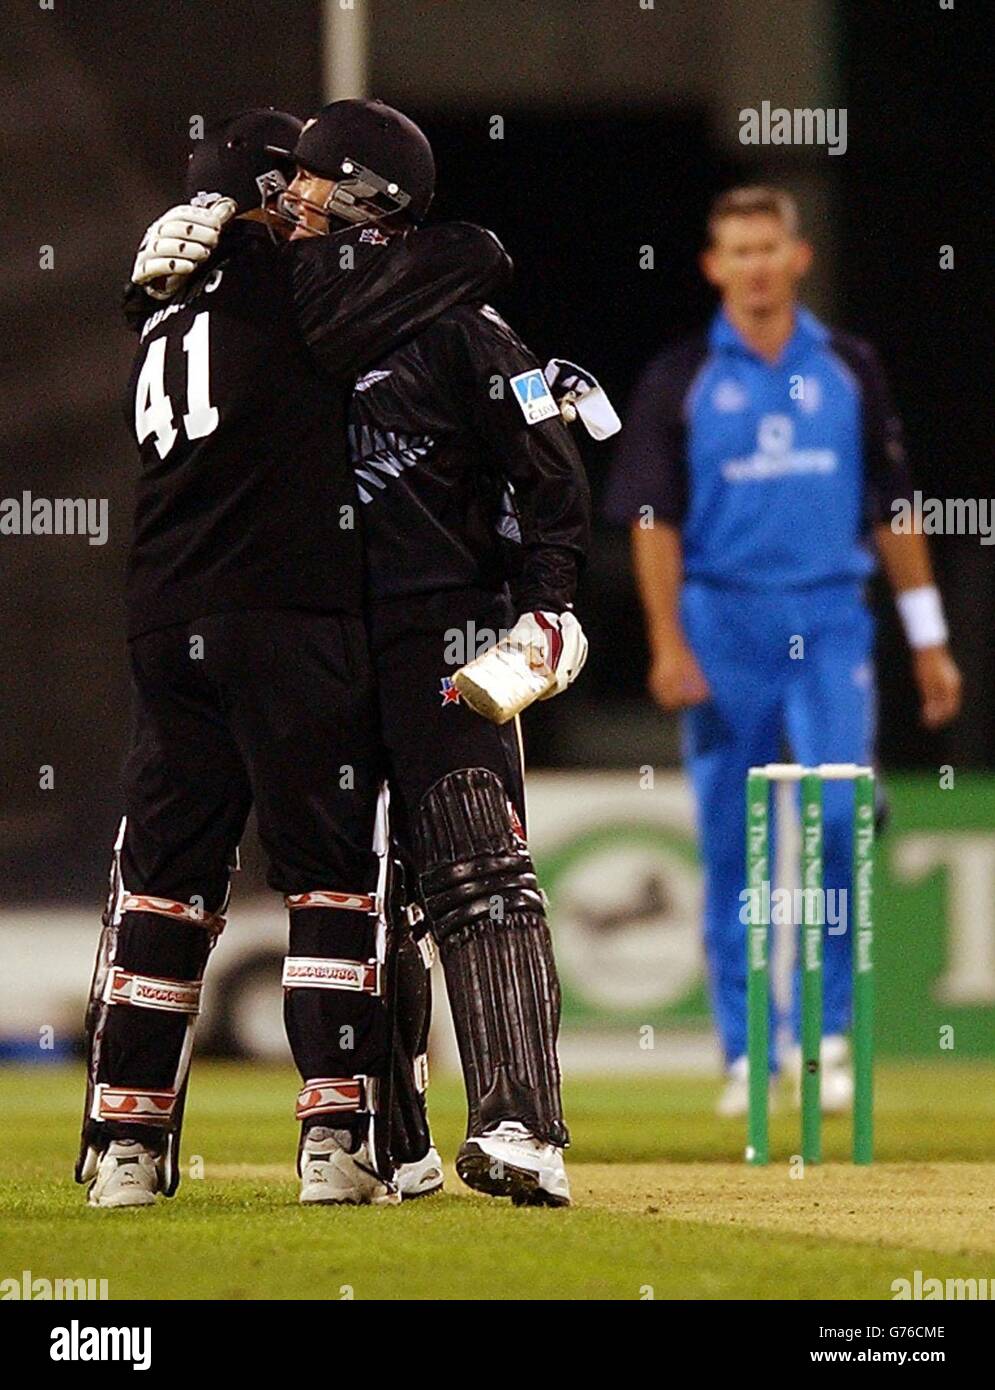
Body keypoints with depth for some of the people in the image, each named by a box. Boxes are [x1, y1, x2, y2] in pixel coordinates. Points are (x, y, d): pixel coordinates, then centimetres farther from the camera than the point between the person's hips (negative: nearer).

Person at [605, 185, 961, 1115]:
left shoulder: (848, 370, 9)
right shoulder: (681, 380, 3)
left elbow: (891, 507, 12)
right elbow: (653, 520, 0)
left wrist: (927, 638, 10)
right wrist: (668, 644, -10)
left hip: (831, 620, 1)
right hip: (722, 624, -1)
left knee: (838, 814, -14)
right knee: (732, 844, 2)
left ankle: (828, 1031, -2)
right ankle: (746, 1054, 9)